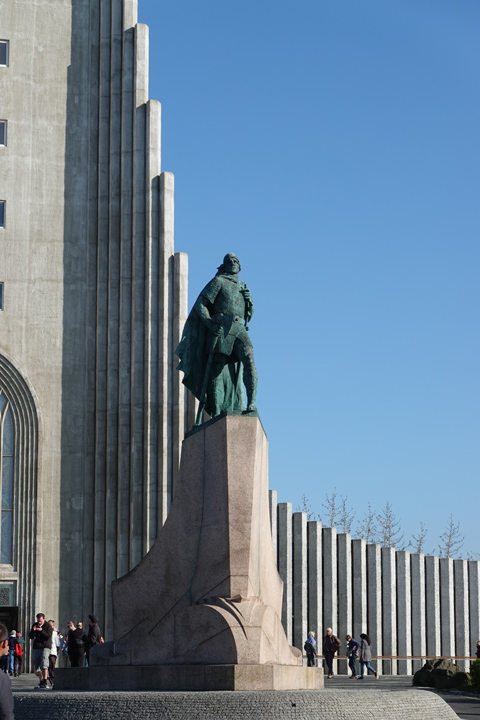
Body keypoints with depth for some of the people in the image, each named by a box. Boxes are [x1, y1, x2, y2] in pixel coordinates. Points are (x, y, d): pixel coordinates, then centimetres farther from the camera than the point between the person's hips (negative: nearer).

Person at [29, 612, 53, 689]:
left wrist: (41, 630, -25)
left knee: (44, 664, -21)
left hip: (45, 647, -6)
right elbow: (31, 637, 7)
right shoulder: (35, 625, 11)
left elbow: (48, 636, -14)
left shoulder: (48, 626, -3)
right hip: (36, 648, 6)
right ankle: (41, 682, 15)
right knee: (37, 666, 5)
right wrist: (33, 631, -12)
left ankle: (45, 682, -23)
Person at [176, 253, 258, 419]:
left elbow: (249, 314, 27)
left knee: (249, 359, -21)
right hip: (220, 329, -4)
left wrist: (249, 300, 7)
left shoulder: (242, 287, 26)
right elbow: (200, 304, 1)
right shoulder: (218, 282, 9)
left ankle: (251, 402, -30)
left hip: (239, 330, 4)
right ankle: (215, 413, -9)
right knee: (217, 370, -8)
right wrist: (209, 322, -14)